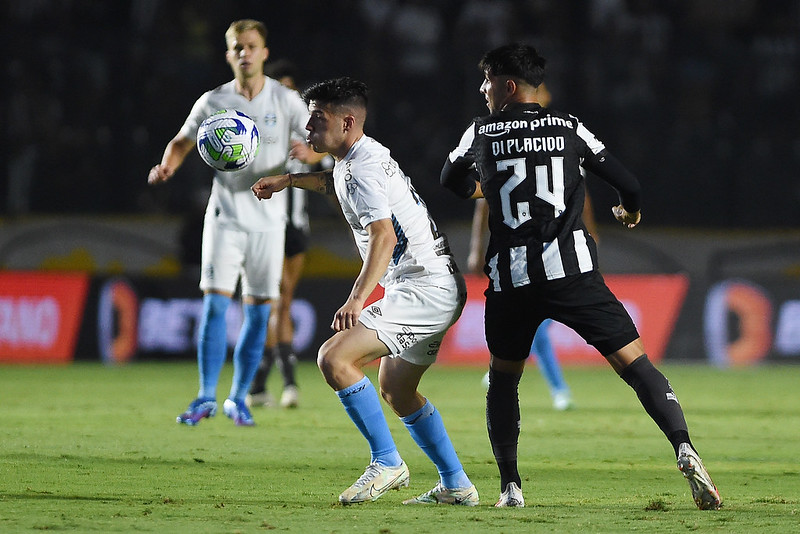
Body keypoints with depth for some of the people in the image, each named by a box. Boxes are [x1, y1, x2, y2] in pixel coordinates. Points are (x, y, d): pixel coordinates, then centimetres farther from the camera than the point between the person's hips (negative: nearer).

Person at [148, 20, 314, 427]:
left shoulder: (286, 101, -1)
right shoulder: (213, 102, 2)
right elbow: (183, 141, 14)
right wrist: (168, 165, -7)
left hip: (268, 221, 0)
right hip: (225, 216, 0)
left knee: (258, 312, 2)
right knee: (215, 302, -12)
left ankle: (238, 399, 14)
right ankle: (206, 397, -7)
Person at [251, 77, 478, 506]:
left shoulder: (364, 169, -16)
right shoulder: (353, 161, 15)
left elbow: (384, 237, -29)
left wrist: (357, 298, -39)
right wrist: (287, 180, 38)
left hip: (423, 289, -11)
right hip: (438, 289, 11)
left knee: (334, 358, -20)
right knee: (395, 389, 23)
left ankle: (386, 463, -14)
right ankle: (456, 486, 27)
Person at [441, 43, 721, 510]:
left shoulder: (482, 133, 8)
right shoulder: (569, 128, 8)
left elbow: (453, 180, 25)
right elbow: (629, 185, 8)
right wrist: (631, 210, 31)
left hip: (510, 277, 1)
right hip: (572, 269, -1)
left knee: (503, 376, 21)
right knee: (635, 363, -3)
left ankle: (510, 487, 14)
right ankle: (684, 449, -23)